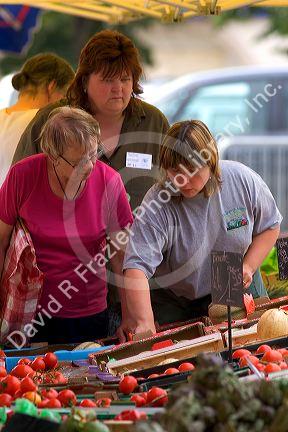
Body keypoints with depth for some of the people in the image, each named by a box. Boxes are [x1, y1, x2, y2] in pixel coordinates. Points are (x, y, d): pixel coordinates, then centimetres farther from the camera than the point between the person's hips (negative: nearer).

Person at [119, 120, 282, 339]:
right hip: (175, 302, -2)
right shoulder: (157, 206, -25)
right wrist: (145, 323, -49)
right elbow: (137, 267, -35)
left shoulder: (243, 180, -14)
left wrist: (248, 267, -12)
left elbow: (269, 226, 4)